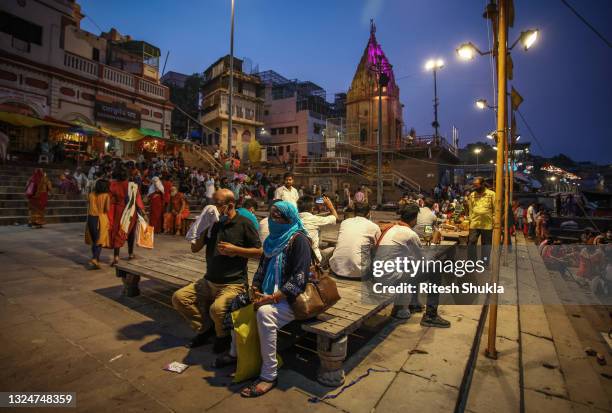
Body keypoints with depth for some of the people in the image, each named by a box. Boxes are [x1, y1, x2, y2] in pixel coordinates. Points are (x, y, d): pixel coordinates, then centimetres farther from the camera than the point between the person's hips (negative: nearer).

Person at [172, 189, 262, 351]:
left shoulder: (244, 224, -8)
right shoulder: (213, 223, 9)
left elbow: (259, 251, -7)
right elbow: (195, 248, 11)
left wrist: (235, 250, -17)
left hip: (233, 284, -7)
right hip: (208, 281, 7)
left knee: (217, 308, -31)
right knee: (178, 297, -1)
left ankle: (222, 335, 3)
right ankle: (206, 328, 14)